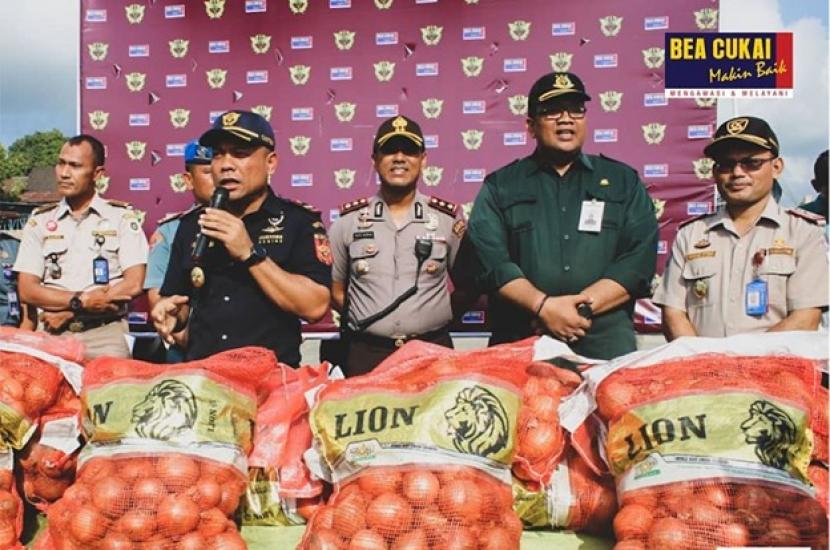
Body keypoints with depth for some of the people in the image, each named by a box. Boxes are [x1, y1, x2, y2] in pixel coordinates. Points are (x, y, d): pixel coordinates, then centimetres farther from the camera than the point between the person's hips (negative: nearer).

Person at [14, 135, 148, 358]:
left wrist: (68, 311, -6)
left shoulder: (122, 216, 3)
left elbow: (133, 284, -6)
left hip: (106, 331, -2)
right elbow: (27, 290, 5)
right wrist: (81, 300, -10)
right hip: (53, 331, 3)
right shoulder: (40, 220, 11)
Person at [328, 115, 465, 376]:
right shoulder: (349, 220, 2)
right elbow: (335, 288, 10)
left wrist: (434, 313, 2)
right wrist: (368, 320, 4)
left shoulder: (448, 218, 2)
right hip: (366, 354, 0)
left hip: (433, 351, 0)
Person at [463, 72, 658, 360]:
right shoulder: (499, 186, 9)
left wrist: (584, 306, -12)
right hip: (520, 338, 0)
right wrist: (543, 306, -15)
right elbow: (489, 259, -4)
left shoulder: (623, 181, 12)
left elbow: (639, 259, 1)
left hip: (605, 336, 1)